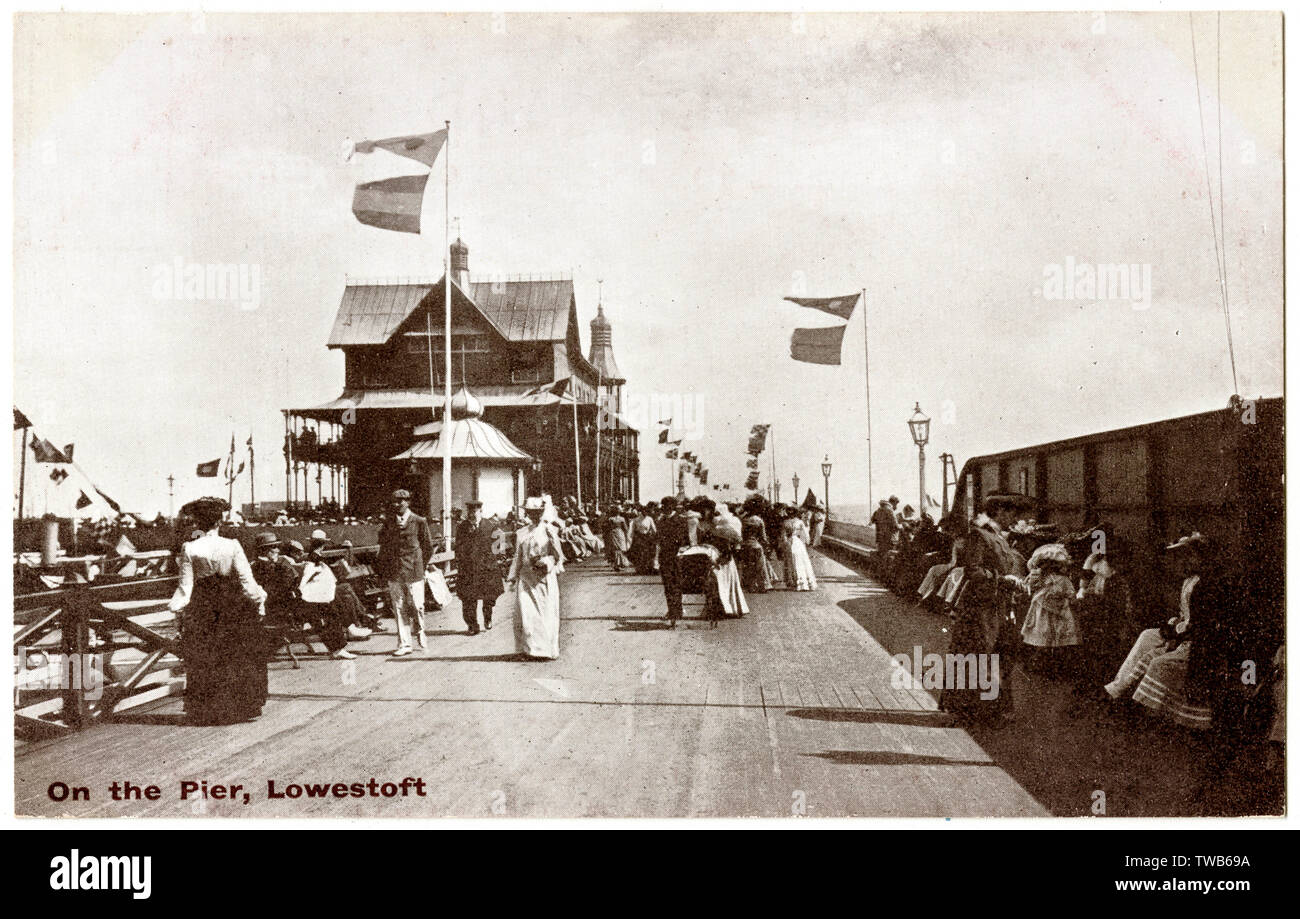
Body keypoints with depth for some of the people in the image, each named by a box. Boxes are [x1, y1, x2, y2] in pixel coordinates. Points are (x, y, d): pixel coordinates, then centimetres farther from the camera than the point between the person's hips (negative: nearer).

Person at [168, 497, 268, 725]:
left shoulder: (189, 549, -7)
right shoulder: (232, 546, -8)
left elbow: (185, 587, -5)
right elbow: (247, 581, -6)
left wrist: (176, 607, 7)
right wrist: (259, 597, 8)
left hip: (200, 611, 0)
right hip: (232, 610, 0)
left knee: (202, 663, 10)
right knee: (233, 660, 12)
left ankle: (204, 712, 15)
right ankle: (238, 708, 16)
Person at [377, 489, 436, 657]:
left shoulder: (419, 522, -1)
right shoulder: (388, 522, 8)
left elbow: (428, 545, 6)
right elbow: (383, 544, 14)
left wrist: (423, 564, 9)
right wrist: (383, 569, 9)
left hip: (413, 571, -3)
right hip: (393, 572, 3)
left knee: (417, 605, 0)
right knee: (398, 608, 3)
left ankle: (420, 632, 30)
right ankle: (404, 644, 10)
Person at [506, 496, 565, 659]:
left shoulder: (548, 530, 2)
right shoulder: (522, 534, 12)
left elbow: (559, 556, 0)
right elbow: (518, 558, 16)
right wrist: (512, 577, 10)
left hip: (545, 578, -3)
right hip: (527, 577, 3)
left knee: (547, 613, -2)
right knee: (527, 613, -5)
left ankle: (548, 650, 7)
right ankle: (531, 649, 2)